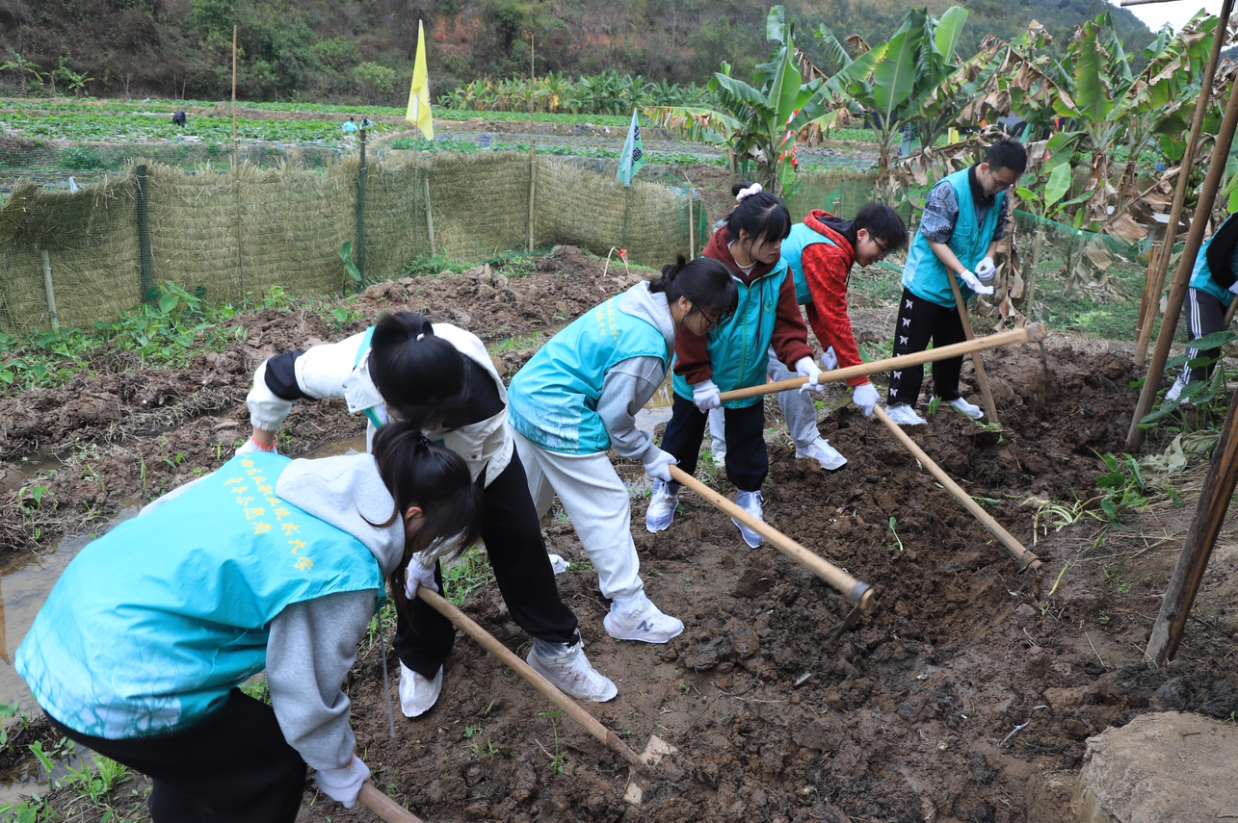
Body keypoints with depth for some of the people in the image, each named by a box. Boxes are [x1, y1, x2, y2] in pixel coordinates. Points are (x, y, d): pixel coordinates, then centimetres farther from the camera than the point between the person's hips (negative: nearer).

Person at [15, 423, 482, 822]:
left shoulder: (279, 470, 0)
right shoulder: (343, 573, -21)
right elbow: (310, 697, -8)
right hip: (118, 688, -8)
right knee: (274, 764, 13)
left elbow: (159, 512, 12)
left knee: (200, 745, 31)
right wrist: (342, 774, 12)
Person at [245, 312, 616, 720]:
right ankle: (420, 661, 30)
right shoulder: (347, 367, -41)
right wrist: (261, 440, -4)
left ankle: (557, 648, 24)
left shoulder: (480, 396, -47)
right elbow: (278, 373, -19)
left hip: (480, 458, -1)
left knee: (520, 545, 5)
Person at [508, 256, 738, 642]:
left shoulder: (638, 304, 2)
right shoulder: (646, 348, -25)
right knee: (608, 506, -1)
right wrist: (650, 457, -2)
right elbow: (613, 418, -16)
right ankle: (629, 612, 7)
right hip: (557, 417, -10)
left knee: (530, 494, 27)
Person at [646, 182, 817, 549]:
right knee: (683, 435, 17)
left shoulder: (777, 270, -12)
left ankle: (748, 498, 36)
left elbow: (786, 323, -8)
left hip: (748, 378, 3)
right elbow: (690, 328, -22)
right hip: (698, 380, -3)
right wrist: (700, 379, -18)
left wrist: (801, 359, -25)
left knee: (748, 441, 15)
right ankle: (666, 489, 39)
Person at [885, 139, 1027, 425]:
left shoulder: (1001, 198, -3)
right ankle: (899, 403, 4)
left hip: (958, 288, 7)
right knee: (912, 344, -3)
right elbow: (935, 239, -23)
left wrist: (988, 258, -11)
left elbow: (996, 235, 11)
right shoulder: (949, 190, -24)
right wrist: (965, 273, -29)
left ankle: (948, 394, 37)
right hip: (928, 282, -7)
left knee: (953, 343, 20)